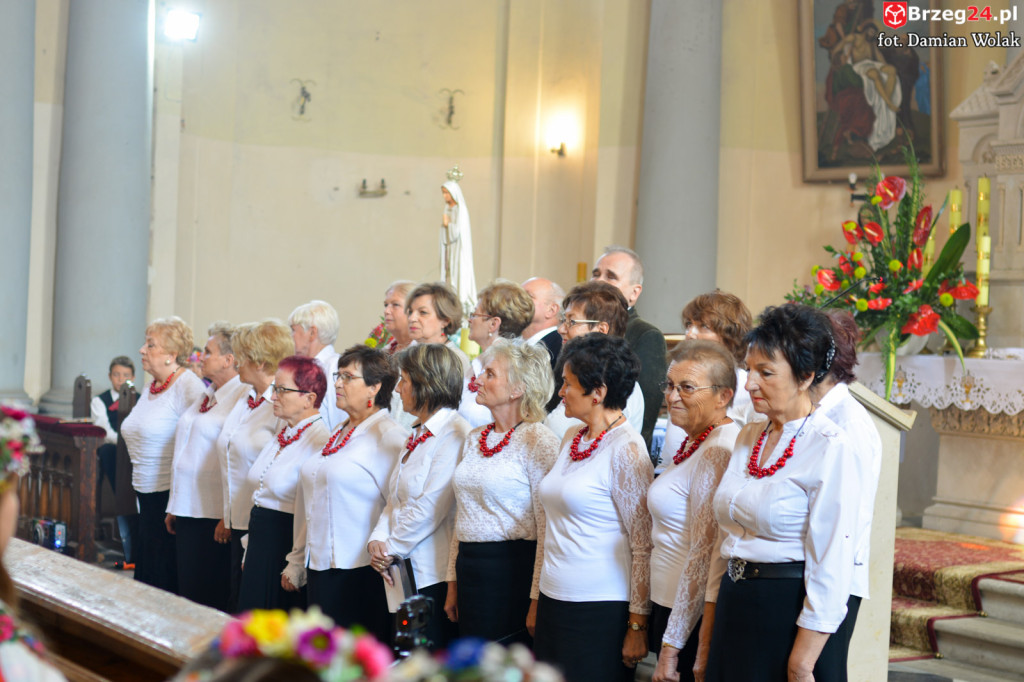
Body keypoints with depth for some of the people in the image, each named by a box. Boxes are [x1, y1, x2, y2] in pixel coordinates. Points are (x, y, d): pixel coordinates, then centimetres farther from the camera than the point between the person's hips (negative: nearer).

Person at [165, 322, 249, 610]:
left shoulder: (243, 397, -13)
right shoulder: (208, 396, 16)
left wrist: (229, 517, -19)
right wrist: (174, 507, 20)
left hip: (215, 516, -9)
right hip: (187, 511, 9)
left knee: (212, 596, -3)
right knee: (188, 589, 12)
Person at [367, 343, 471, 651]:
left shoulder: (455, 434, -13)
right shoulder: (417, 435, 18)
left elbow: (431, 507, -17)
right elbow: (396, 498, 17)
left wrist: (392, 549, -9)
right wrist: (378, 539, 0)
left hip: (434, 574, -9)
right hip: (404, 573, 9)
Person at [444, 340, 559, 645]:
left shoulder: (539, 440, -10)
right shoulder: (475, 439, 13)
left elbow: (548, 527, -13)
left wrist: (537, 600, -16)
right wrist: (453, 582, 15)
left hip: (513, 571, -7)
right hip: (470, 568, 7)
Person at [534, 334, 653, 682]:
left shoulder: (625, 449, -13)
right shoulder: (572, 439, 11)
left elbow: (644, 544, -14)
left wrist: (638, 624, -15)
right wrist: (539, 603, 17)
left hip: (601, 610, -7)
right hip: (555, 601, 7)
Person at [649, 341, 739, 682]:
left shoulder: (717, 452, -18)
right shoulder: (695, 442, 12)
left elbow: (703, 556, -21)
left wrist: (671, 645, -19)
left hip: (694, 617, -9)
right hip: (670, 605, 9)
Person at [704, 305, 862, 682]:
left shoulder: (830, 448, -13)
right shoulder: (748, 438, 10)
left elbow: (831, 567, -17)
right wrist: (708, 640, 11)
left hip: (791, 614, -7)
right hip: (736, 608, 7)